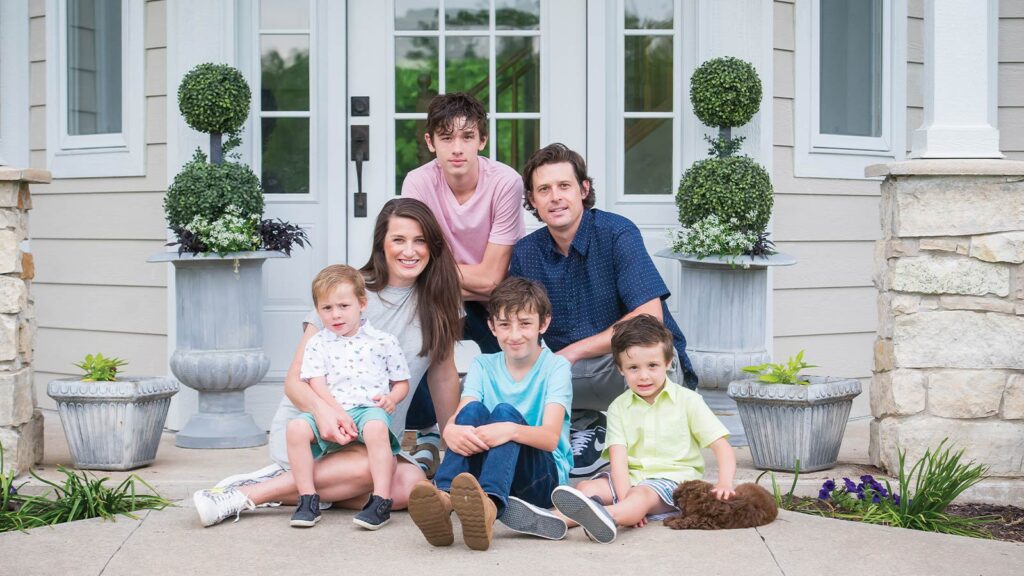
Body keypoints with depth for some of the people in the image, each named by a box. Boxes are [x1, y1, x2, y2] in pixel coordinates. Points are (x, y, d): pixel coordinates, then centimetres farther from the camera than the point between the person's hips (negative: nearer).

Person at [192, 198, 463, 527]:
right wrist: (322, 410, -31)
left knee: (411, 483, -30)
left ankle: (286, 486, -16)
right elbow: (295, 380, -10)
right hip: (306, 424, -4)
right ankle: (244, 494, -26)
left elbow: (443, 376, 12)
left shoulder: (438, 302, 3)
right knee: (370, 464, -37)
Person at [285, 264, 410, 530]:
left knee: (376, 428, -37)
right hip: (330, 412, 2)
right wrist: (338, 415, -15)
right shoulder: (317, 344, 12)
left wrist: (391, 398, -8)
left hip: (369, 408, -2)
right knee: (296, 428, -26)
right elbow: (317, 385, 0)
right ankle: (307, 498, -20)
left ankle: (381, 501, -35)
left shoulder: (383, 341, 10)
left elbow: (402, 382, 16)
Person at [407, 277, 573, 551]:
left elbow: (551, 437, -17)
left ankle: (489, 505, -60)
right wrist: (451, 431, -35)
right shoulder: (483, 366, 10)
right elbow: (458, 418, -9)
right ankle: (443, 498, -51)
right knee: (473, 410, -23)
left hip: (543, 477, -3)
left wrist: (511, 430, -39)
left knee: (505, 412, -28)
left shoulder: (555, 367, -1)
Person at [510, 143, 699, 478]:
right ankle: (586, 427, 4)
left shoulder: (616, 233, -13)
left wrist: (574, 352, -21)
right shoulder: (525, 253, 2)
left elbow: (650, 318, -22)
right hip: (575, 374, 4)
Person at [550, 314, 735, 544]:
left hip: (673, 479, -5)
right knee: (586, 488, -21)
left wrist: (724, 484, -21)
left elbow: (722, 447, -1)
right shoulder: (619, 408, 10)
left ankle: (607, 516, -67)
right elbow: (618, 457, -4)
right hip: (631, 479, 5)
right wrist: (624, 498, -23)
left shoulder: (687, 400, 3)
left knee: (642, 494, -36)